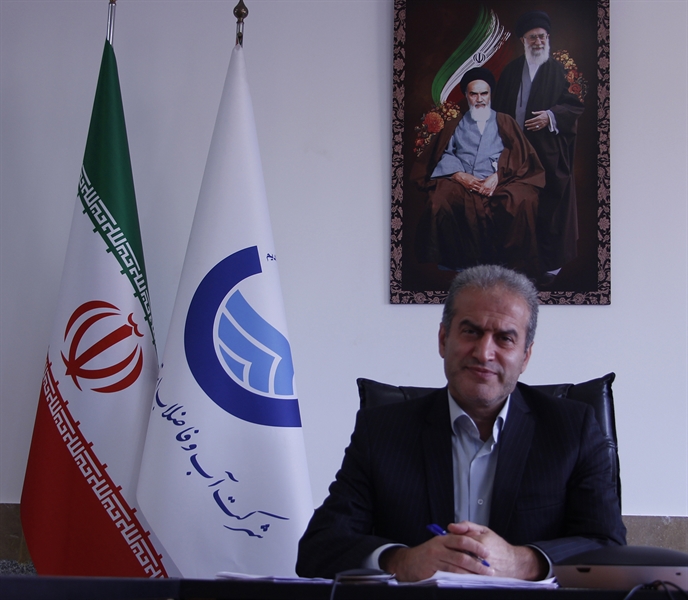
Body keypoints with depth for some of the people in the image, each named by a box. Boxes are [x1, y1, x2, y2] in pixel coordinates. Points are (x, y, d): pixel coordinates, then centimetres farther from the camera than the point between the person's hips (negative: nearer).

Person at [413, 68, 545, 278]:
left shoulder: (504, 123, 22)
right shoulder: (455, 126, 26)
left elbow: (518, 158, 7)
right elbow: (445, 156, 10)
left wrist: (497, 177, -12)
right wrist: (461, 176, -11)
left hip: (499, 182, -1)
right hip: (462, 182, 1)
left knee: (521, 201, -36)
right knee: (439, 203, -35)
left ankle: (517, 266, -25)